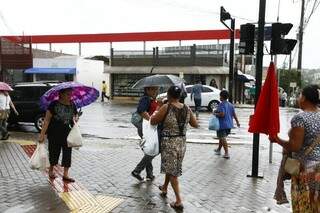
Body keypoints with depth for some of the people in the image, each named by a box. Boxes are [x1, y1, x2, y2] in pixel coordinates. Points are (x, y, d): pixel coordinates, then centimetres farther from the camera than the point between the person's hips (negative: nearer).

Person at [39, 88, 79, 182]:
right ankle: (51, 170, 35)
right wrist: (42, 135, -16)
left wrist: (76, 119, -8)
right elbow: (47, 120, -13)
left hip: (67, 133, 4)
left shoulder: (72, 105, 1)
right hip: (54, 133, -3)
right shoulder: (54, 105, -14)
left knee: (67, 152, 0)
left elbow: (76, 115, 17)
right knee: (54, 152, 10)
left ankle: (65, 174, 9)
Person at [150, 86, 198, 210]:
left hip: (169, 143, -6)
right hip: (181, 142, 6)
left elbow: (153, 121, -9)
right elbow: (195, 124, 10)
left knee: (172, 171, 3)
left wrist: (156, 112, 9)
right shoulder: (187, 109, -1)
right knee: (171, 166, 24)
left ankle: (178, 201, 0)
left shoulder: (166, 107, -17)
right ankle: (164, 188, 45)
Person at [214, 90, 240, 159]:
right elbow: (234, 114, 10)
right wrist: (237, 122, 17)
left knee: (223, 138, -1)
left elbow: (222, 114, -26)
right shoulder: (230, 104, 8)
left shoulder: (221, 104, -16)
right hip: (229, 125, 8)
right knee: (221, 137, 22)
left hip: (222, 124, -8)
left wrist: (215, 113, -10)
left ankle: (227, 153, -3)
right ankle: (219, 150, 37)